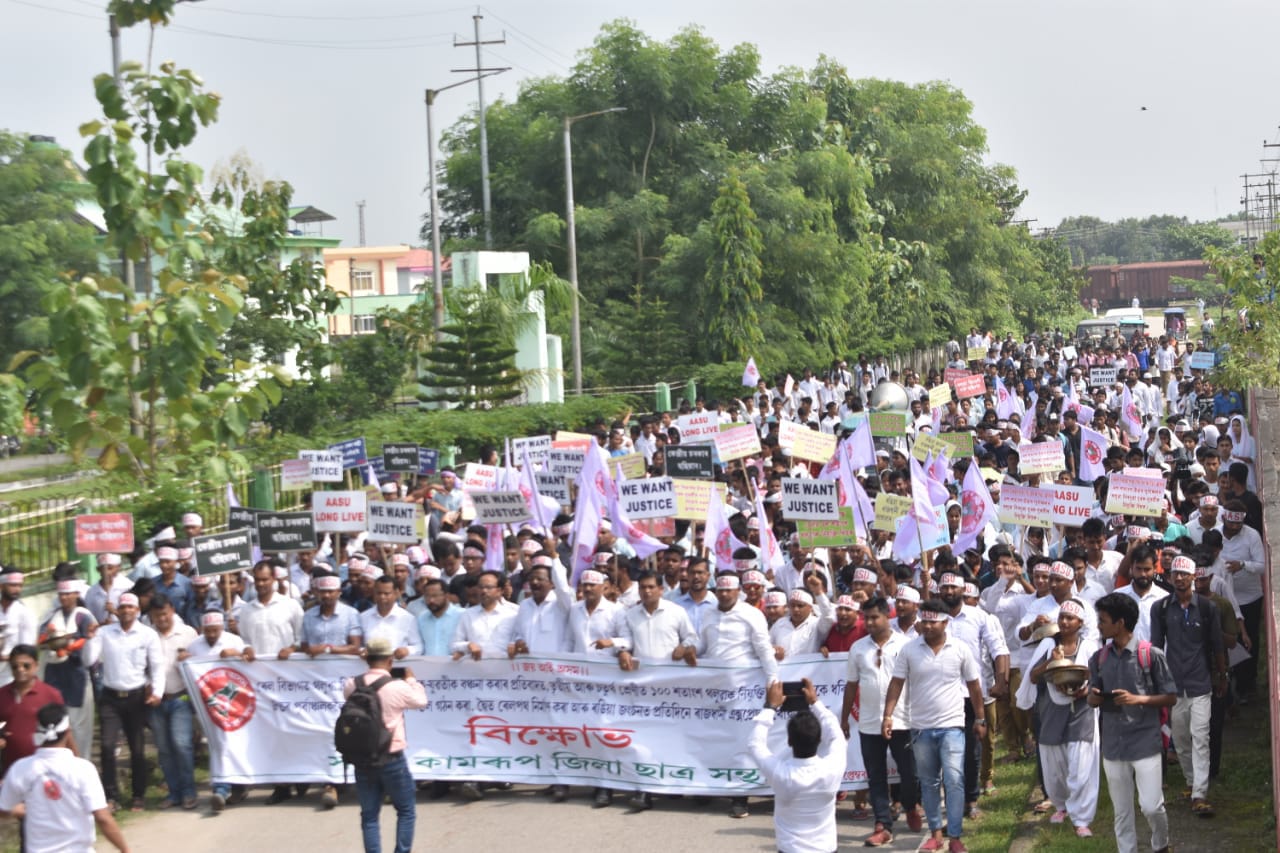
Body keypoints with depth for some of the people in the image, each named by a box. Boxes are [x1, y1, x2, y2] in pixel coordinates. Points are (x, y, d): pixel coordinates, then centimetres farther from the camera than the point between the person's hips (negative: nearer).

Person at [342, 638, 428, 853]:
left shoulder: (352, 685, -5)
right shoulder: (398, 687, -14)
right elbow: (421, 701, 4)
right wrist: (410, 679, 20)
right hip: (392, 759, -3)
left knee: (369, 816, 10)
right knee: (406, 811, 13)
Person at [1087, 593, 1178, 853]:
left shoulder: (1150, 654, -8)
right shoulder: (1098, 658, 5)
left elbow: (1170, 697, -3)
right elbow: (1093, 699, 13)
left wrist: (1138, 699, -18)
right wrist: (1094, 697, -11)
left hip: (1146, 742, -4)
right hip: (1113, 745, 4)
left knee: (1151, 806, -3)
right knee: (1122, 811, 9)